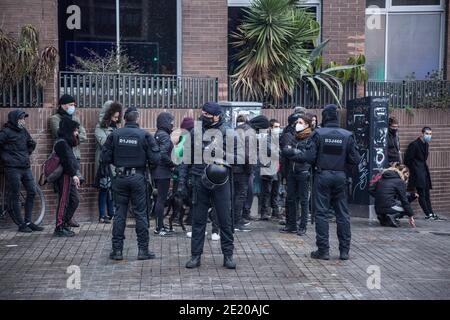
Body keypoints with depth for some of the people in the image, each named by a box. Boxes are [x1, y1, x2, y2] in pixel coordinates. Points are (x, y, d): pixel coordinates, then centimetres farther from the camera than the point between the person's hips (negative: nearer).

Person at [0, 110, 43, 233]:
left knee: (32, 192, 6)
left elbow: (32, 143, 26)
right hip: (13, 168, -7)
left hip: (26, 167, 7)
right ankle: (21, 224, 7)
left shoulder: (24, 131, 11)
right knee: (14, 197, 1)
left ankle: (28, 221, 16)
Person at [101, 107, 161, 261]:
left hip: (120, 177, 2)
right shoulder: (145, 135, -8)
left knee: (119, 214, 8)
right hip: (138, 177, -2)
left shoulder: (114, 135, -2)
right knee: (141, 213, 6)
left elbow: (105, 158, -2)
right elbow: (155, 159, -11)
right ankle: (143, 250, 11)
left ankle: (117, 250, 12)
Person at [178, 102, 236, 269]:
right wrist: (182, 180, 6)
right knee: (198, 220, 8)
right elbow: (187, 157, 10)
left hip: (220, 182, -2)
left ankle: (228, 255, 15)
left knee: (225, 220, 4)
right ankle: (195, 255, 17)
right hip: (200, 182, 2)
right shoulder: (195, 133, 6)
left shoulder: (226, 133, -1)